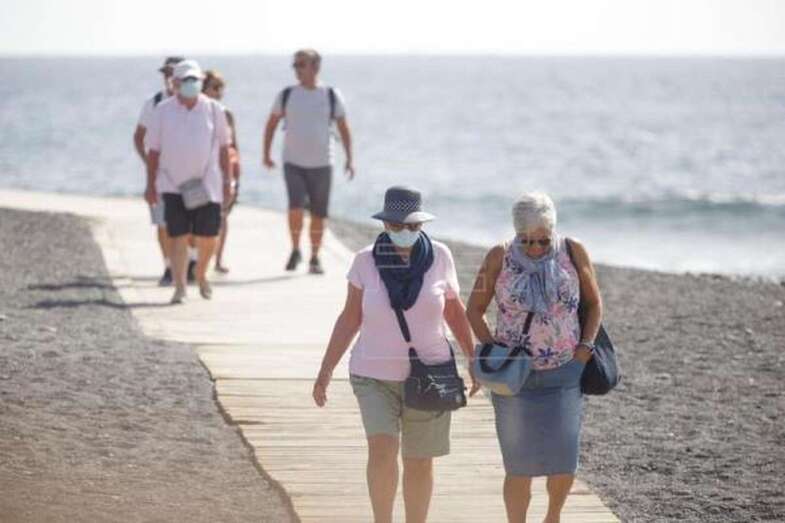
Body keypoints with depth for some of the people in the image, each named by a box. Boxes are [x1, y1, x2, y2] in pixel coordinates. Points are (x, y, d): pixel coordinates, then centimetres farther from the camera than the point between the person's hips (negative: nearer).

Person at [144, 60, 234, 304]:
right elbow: (153, 150, 5)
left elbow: (224, 147, 8)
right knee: (178, 236, -7)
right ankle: (179, 287, -5)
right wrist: (151, 185, 2)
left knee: (208, 236, 2)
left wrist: (227, 181, 5)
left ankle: (201, 275, 30)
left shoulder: (214, 109, 2)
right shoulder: (163, 111, 1)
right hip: (173, 185, -1)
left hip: (207, 184, 1)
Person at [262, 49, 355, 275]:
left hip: (321, 163, 0)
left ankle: (315, 259, 18)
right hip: (293, 162, 0)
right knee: (296, 207, -18)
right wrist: (266, 154, 8)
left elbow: (344, 129, 6)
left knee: (319, 214, 3)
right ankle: (295, 250, 3)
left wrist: (349, 159, -1)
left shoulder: (332, 96, 1)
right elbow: (271, 124, 12)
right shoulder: (286, 95, 2)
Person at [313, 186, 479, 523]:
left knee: (419, 464, 8)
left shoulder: (439, 257, -7)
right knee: (382, 451, -19)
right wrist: (325, 371, -7)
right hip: (375, 376, -1)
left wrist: (474, 360, 6)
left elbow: (454, 310, 5)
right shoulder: (366, 261, -8)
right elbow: (350, 319, -2)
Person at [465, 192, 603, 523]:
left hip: (565, 373, 1)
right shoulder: (500, 257, -5)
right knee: (520, 466, -2)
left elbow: (594, 302, 9)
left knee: (564, 461, -4)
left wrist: (585, 348, -3)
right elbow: (474, 311, 3)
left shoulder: (573, 253, -3)